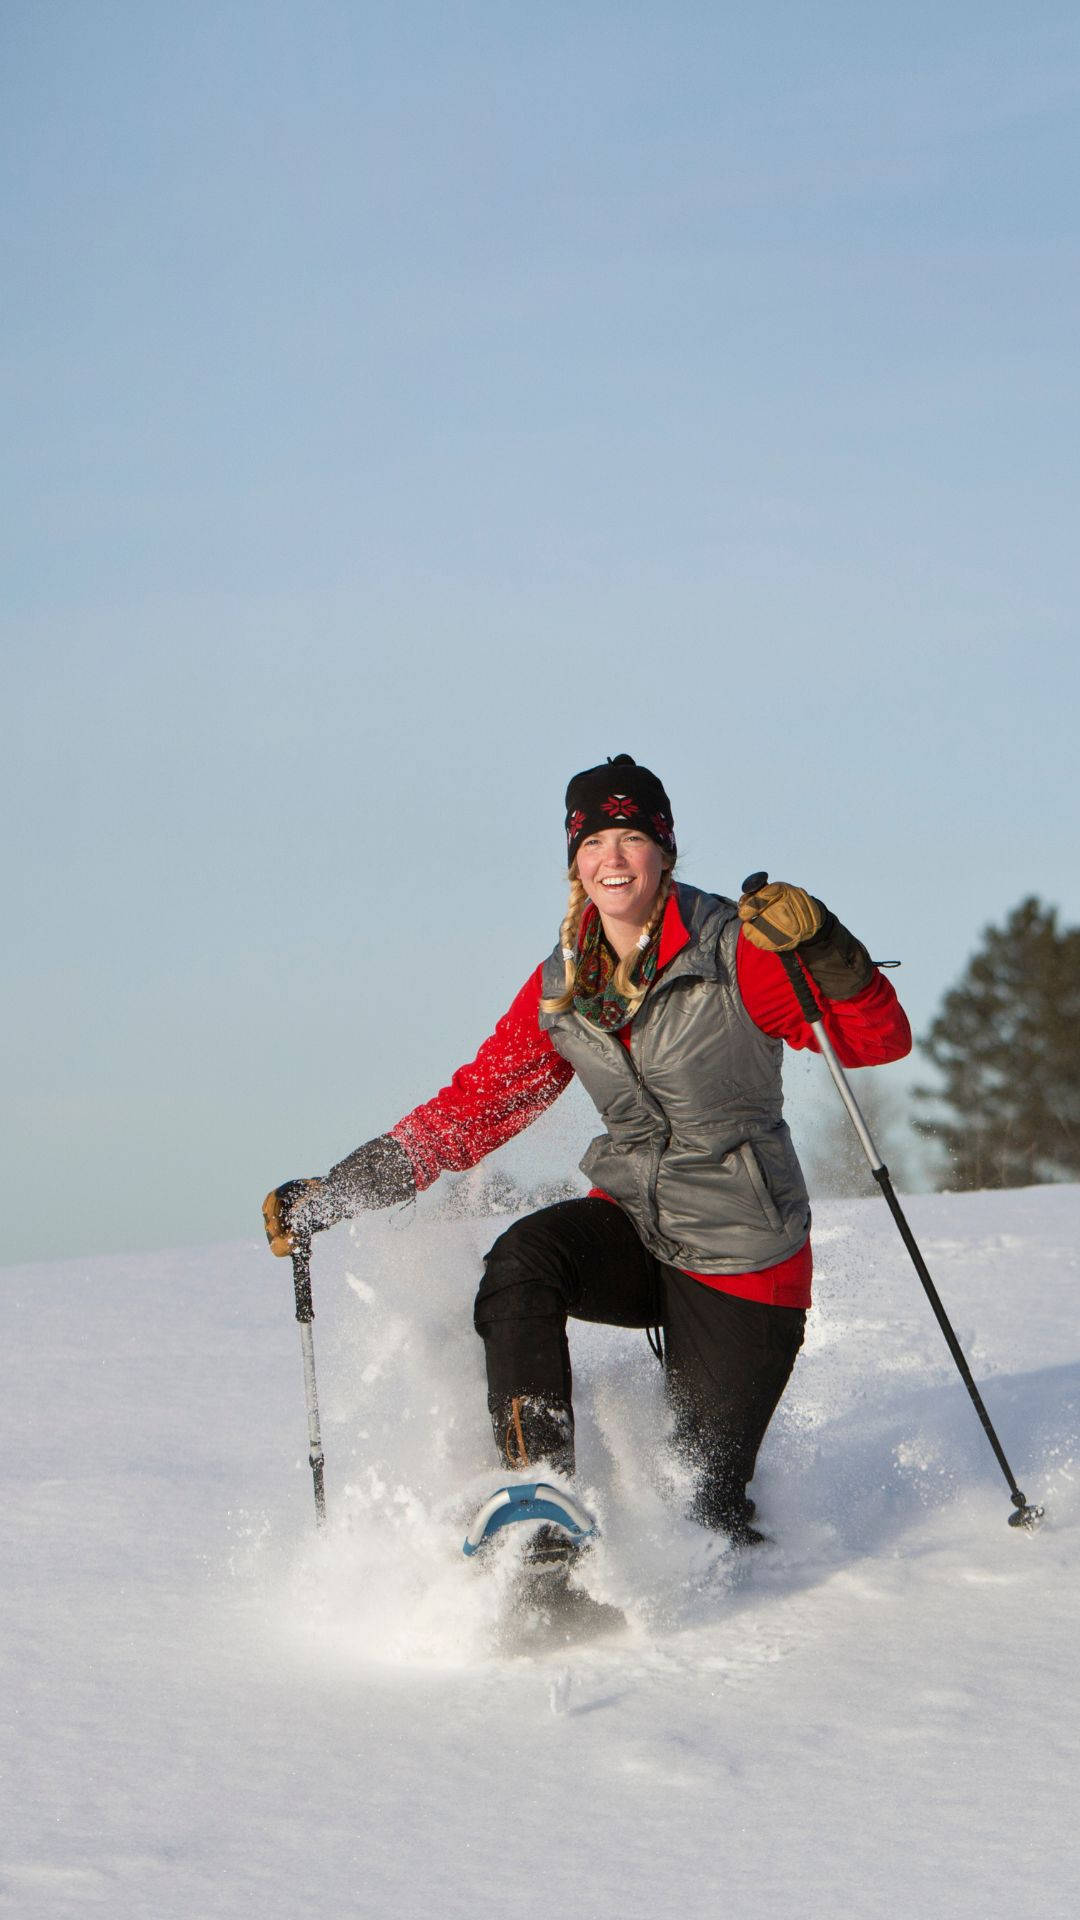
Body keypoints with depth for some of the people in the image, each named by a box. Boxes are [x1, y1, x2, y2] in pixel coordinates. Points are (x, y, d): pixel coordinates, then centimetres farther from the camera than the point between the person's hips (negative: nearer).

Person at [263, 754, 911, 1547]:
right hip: (634, 1226, 4)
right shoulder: (561, 989, 2)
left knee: (705, 1497, -5)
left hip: (741, 1259, -4)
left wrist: (823, 948, -36)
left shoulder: (735, 952, -13)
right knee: (523, 1258, -29)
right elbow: (476, 1106, 7)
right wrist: (332, 1194, 3)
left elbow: (880, 1039, -16)